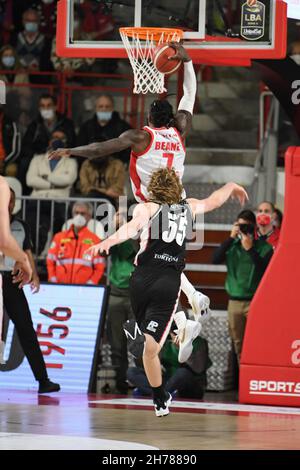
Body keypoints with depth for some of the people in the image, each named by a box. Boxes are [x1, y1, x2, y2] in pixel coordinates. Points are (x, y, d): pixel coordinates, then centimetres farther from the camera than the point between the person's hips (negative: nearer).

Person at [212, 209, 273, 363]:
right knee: (238, 343, 10)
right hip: (234, 301, 4)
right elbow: (216, 259, -7)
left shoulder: (264, 247, -2)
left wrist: (250, 249, -15)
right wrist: (231, 238, -9)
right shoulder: (232, 245, 8)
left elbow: (265, 269, -14)